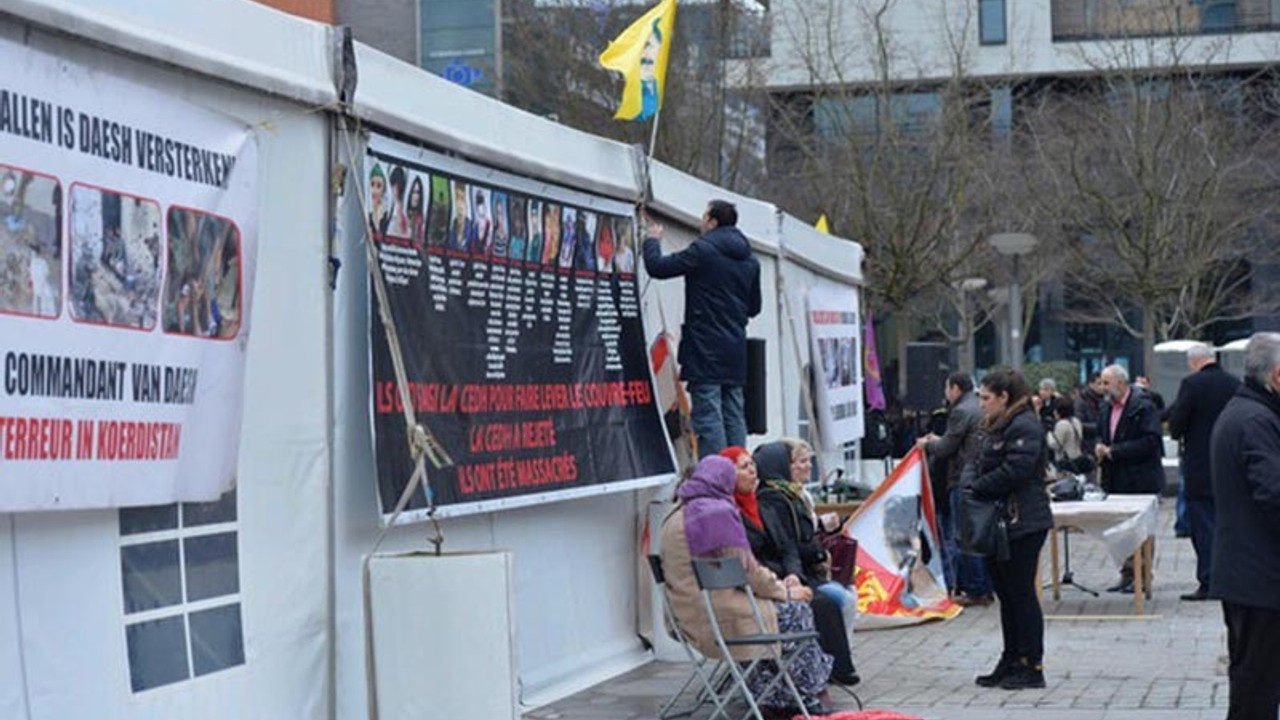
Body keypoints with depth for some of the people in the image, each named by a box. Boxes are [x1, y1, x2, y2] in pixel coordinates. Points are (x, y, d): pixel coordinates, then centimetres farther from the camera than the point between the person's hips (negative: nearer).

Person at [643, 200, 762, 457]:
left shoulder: (703, 250, -9)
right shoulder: (750, 260, 14)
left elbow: (657, 267, -7)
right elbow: (754, 307, 21)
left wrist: (653, 240, 11)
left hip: (706, 349, -7)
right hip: (735, 349, 7)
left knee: (708, 415, -9)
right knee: (734, 416, 9)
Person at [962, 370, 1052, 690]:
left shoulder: (1025, 427, -14)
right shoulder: (995, 428, 17)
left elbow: (1014, 471, -22)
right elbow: (976, 463, 16)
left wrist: (977, 488, -12)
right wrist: (969, 482, -6)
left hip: (1022, 525, -10)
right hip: (998, 525, 10)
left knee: (1021, 593, -5)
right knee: (1006, 593, 13)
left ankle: (1032, 667, 1)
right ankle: (1011, 662, 21)